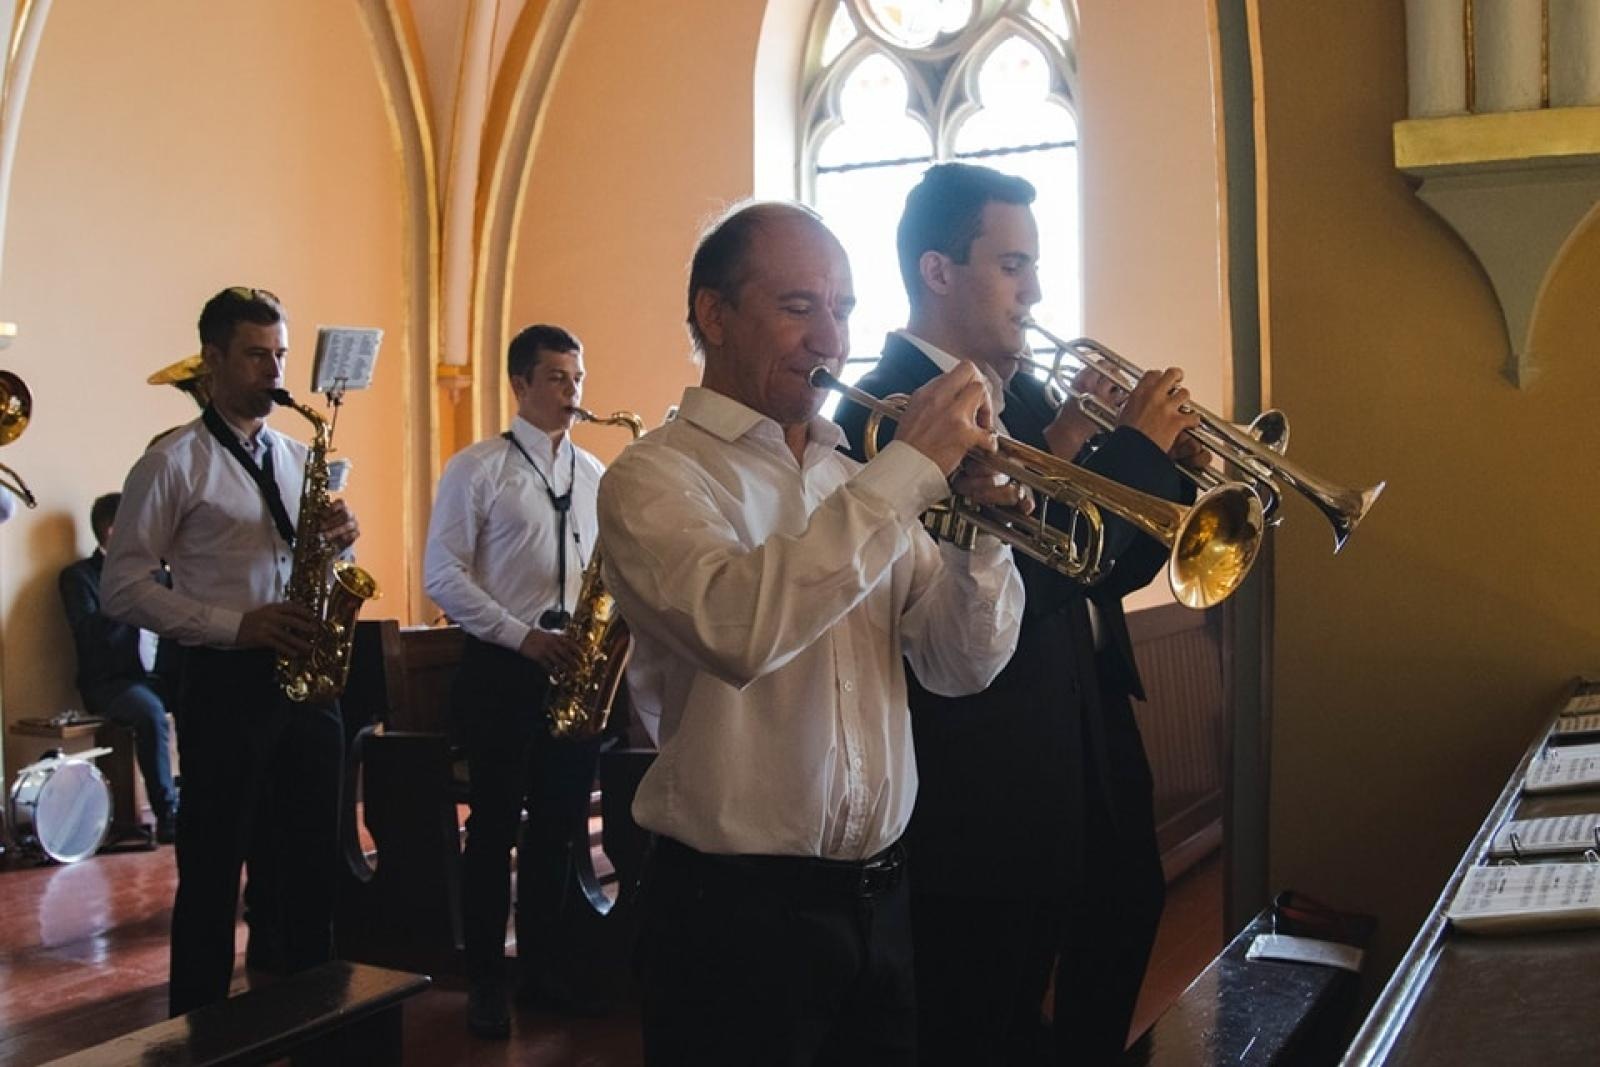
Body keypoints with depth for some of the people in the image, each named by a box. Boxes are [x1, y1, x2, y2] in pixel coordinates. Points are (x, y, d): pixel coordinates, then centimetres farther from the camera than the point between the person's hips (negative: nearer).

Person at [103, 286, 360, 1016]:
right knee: (212, 874, 4)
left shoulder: (299, 456, 14)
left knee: (312, 865, 13)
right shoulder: (171, 463, -4)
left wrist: (338, 539, -3)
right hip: (225, 685, -5)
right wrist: (233, 625, -19)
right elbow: (124, 589, -9)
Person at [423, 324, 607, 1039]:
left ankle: (540, 965, 25)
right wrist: (524, 636, -18)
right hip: (500, 668, -5)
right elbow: (443, 575, -9)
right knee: (495, 826, 3)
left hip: (574, 669, 5)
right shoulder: (475, 468, -3)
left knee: (559, 826, 11)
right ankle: (485, 980, 16)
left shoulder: (593, 473, 12)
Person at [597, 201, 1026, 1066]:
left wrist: (983, 533, -13)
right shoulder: (654, 476, -9)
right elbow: (740, 628, -29)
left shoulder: (858, 481, 10)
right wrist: (907, 470, -24)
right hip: (735, 908, -6)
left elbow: (959, 668, 4)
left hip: (881, 898, 6)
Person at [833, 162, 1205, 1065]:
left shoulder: (1024, 394, 9)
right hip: (990, 779, -8)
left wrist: (1177, 466, -4)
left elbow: (1107, 568, 13)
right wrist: (1137, 449, -19)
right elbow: (1013, 588, -27)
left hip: (1088, 740, 8)